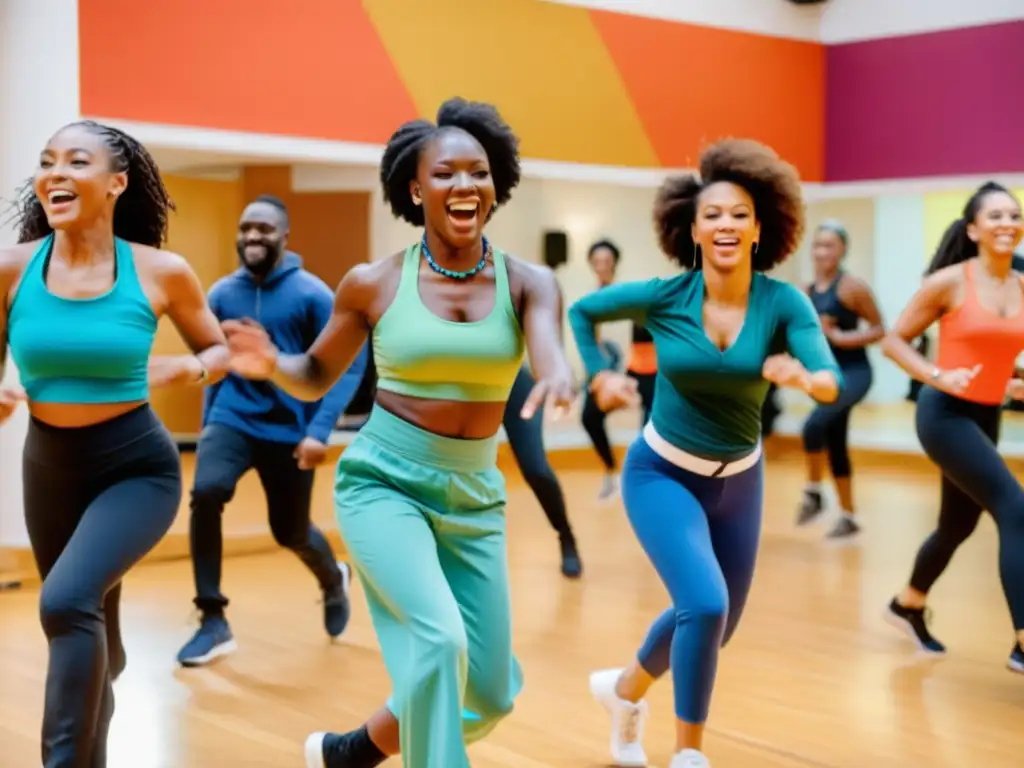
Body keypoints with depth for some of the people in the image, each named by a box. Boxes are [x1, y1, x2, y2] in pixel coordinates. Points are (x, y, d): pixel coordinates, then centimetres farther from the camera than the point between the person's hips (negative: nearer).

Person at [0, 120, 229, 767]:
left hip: (138, 468, -3)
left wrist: (178, 370, -18)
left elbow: (221, 350, 4)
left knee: (68, 602, -29)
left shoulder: (160, 272, -11)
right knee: (92, 641, 18)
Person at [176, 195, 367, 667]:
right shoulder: (221, 294, 1)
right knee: (205, 494, -26)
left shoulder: (311, 294, -10)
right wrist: (208, 418, 15)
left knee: (291, 532, 10)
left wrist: (320, 429, -20)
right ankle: (213, 623, -14)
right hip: (231, 421, 2)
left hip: (290, 429, -2)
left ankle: (334, 580, 48)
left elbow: (348, 364, -12)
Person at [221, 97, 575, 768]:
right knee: (439, 641, -27)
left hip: (474, 496, 4)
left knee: (490, 694, 9)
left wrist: (560, 377, -50)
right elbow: (316, 378, 6)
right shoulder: (374, 283, -6)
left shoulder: (528, 283, -4)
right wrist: (270, 364, -17)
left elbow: (549, 355, -25)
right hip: (382, 482, -3)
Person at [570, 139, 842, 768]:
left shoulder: (784, 302, -16)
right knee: (705, 605, -22)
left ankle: (625, 689, 46)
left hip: (738, 481, 3)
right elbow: (581, 311, 0)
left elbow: (833, 381, -29)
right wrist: (600, 376, -11)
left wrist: (804, 378, -50)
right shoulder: (665, 296, -17)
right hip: (663, 474, -3)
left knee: (716, 622, 17)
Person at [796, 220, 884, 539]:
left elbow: (879, 329, -8)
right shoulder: (807, 292, 6)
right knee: (835, 445, 12)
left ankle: (813, 493, -7)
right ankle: (848, 517, 25)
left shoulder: (853, 287, -11)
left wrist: (841, 337, -19)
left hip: (853, 372, -7)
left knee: (814, 426, -29)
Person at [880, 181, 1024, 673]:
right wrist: (938, 377, -19)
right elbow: (893, 341, -5)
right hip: (945, 413, -7)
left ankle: (908, 605, 45)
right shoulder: (949, 282, -10)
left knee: (959, 525, 19)